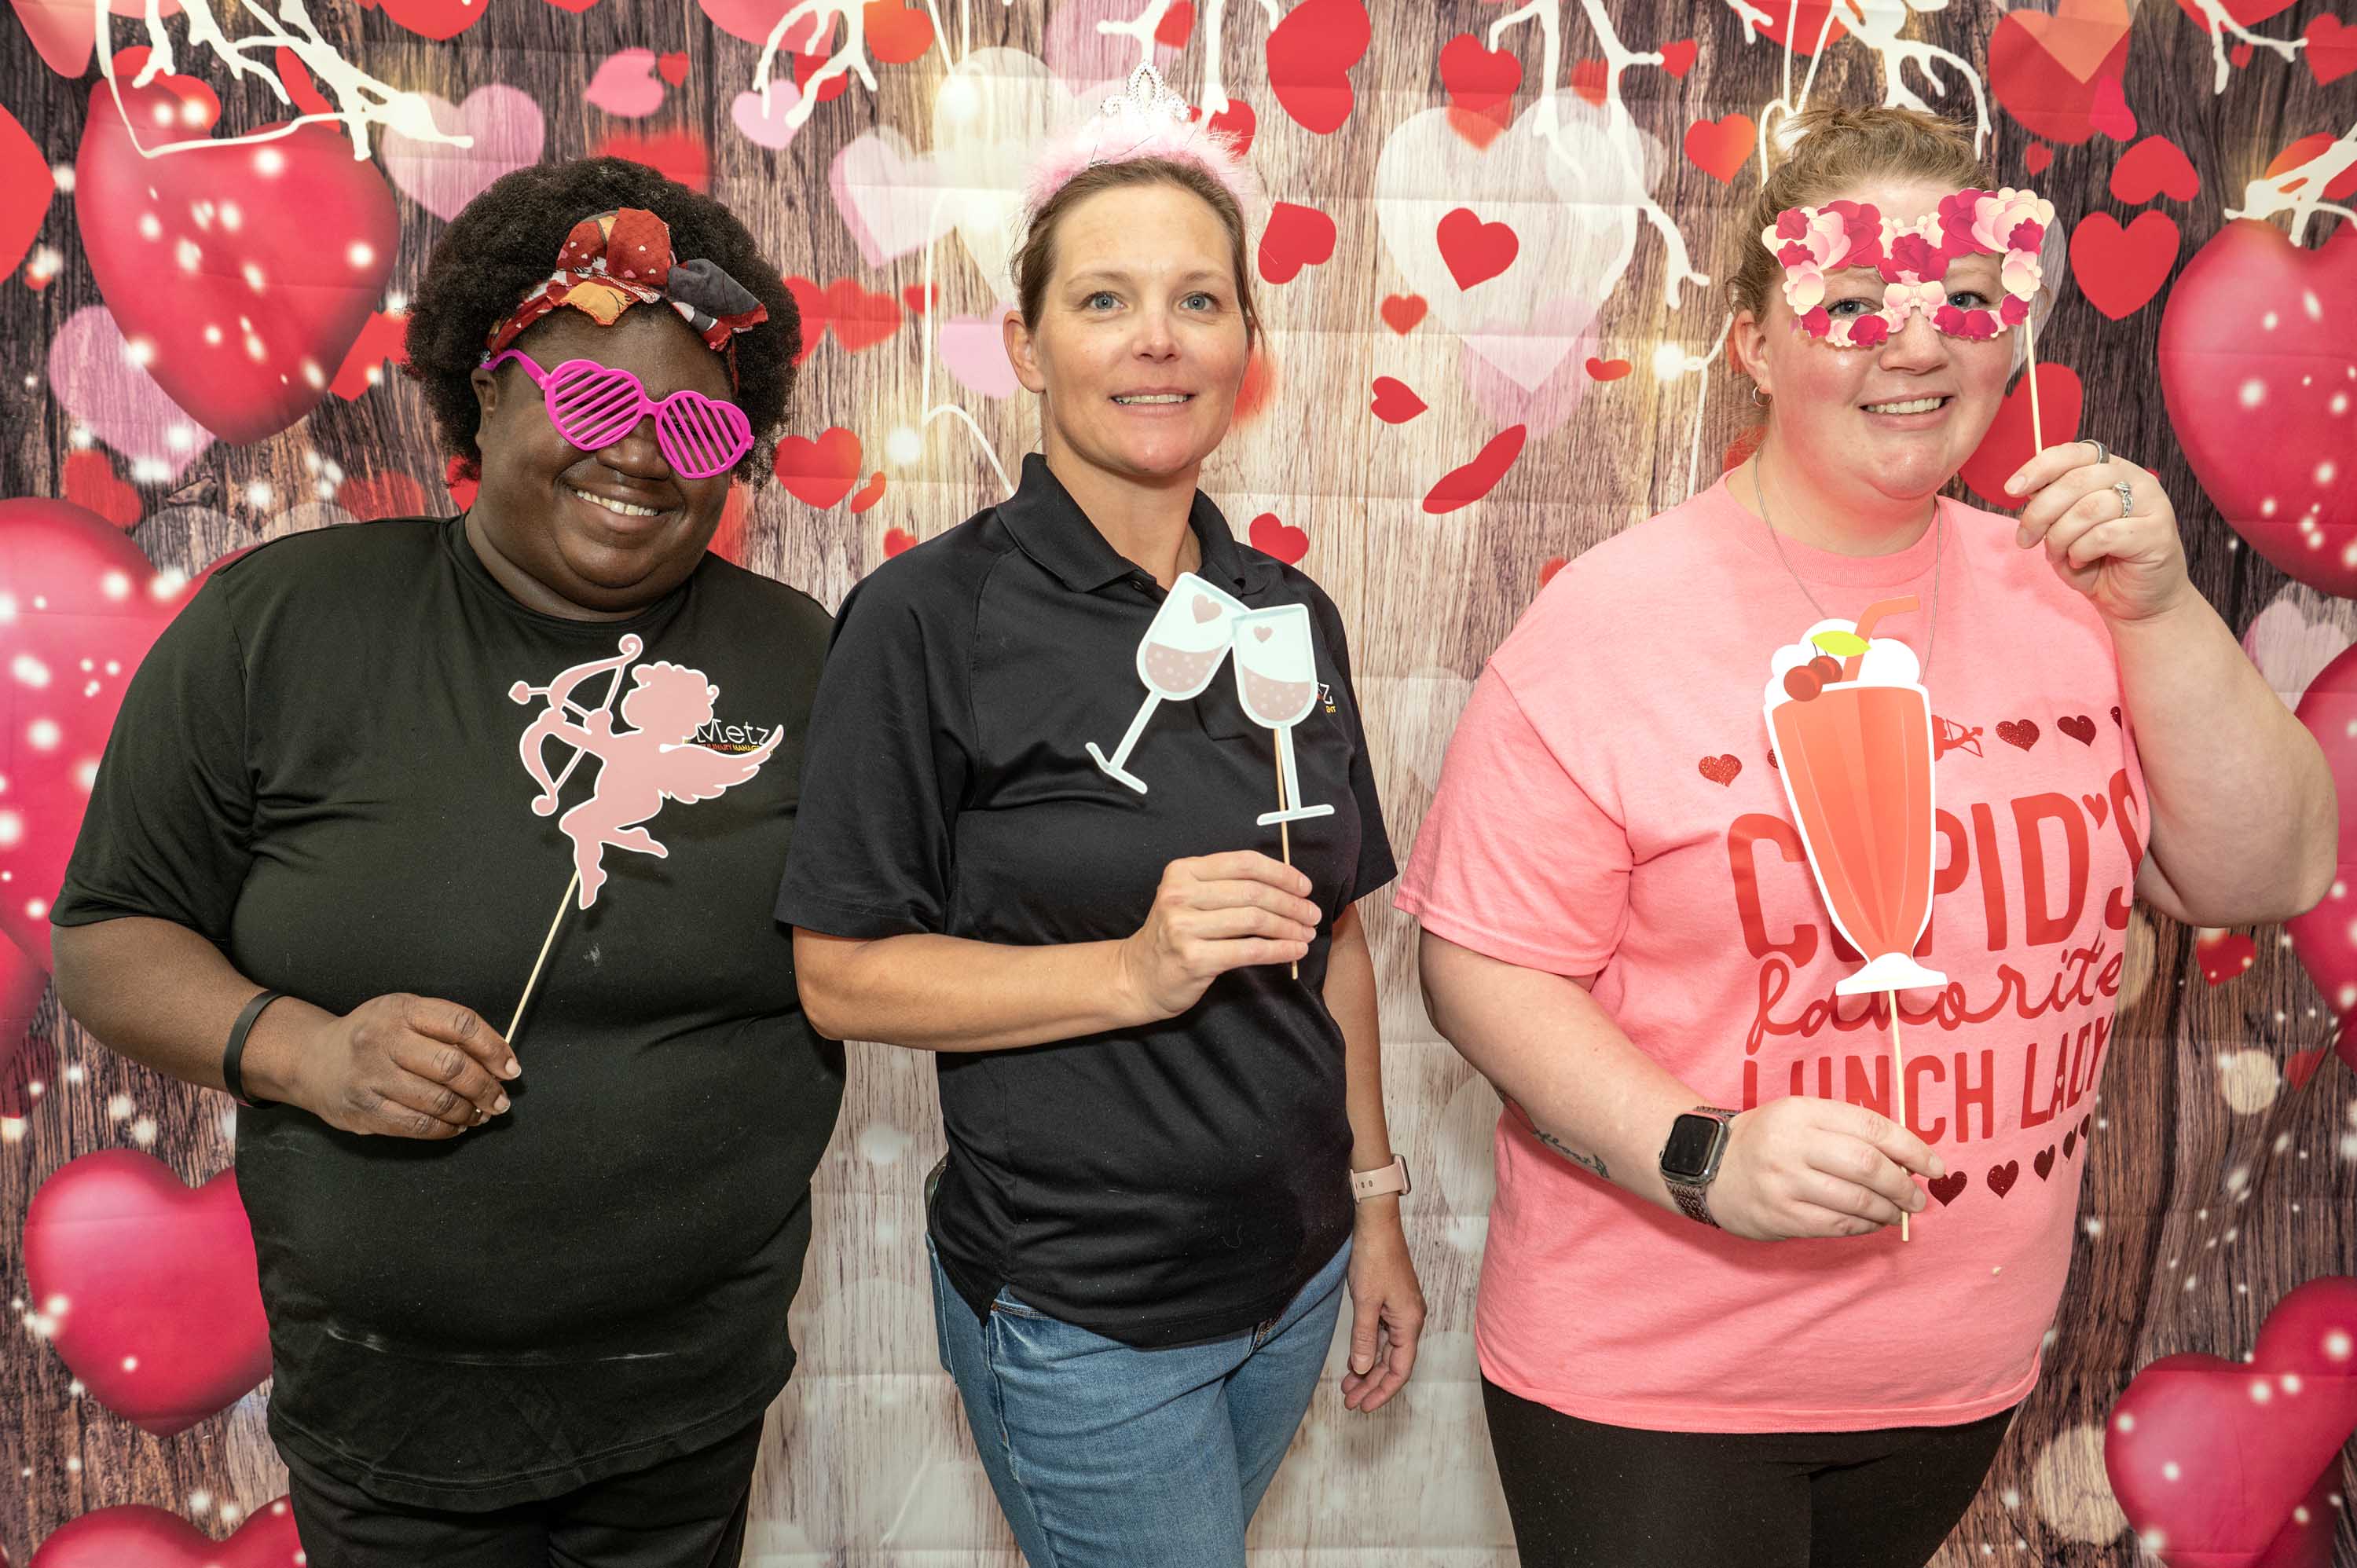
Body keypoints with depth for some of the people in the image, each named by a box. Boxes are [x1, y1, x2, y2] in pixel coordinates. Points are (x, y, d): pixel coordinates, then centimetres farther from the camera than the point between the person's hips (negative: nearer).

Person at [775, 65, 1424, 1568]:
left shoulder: (1290, 614, 2)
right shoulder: (931, 618, -15)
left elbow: (1332, 934, 10)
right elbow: (842, 974, -14)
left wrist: (1377, 1203, 11)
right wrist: (1137, 971, -24)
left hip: (1295, 1274, 6)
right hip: (1077, 1315, -5)